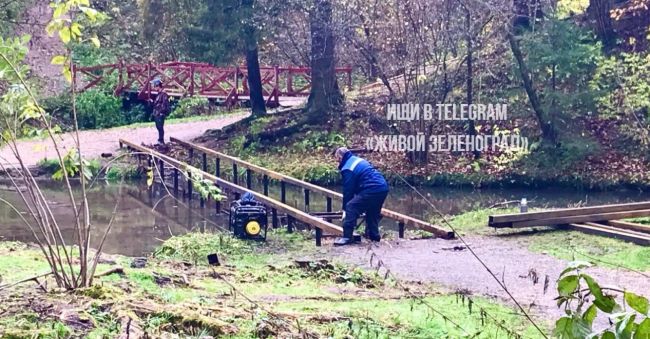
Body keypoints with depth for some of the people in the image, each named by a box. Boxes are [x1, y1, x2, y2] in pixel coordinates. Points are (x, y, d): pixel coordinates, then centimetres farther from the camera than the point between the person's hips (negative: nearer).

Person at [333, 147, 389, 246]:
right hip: (383, 187, 9)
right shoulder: (358, 160, 24)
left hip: (372, 190, -9)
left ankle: (347, 237, -11)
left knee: (351, 207, -7)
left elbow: (348, 190, -2)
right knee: (373, 212, 27)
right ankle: (374, 235, 34)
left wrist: (345, 209, 8)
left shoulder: (347, 169, -4)